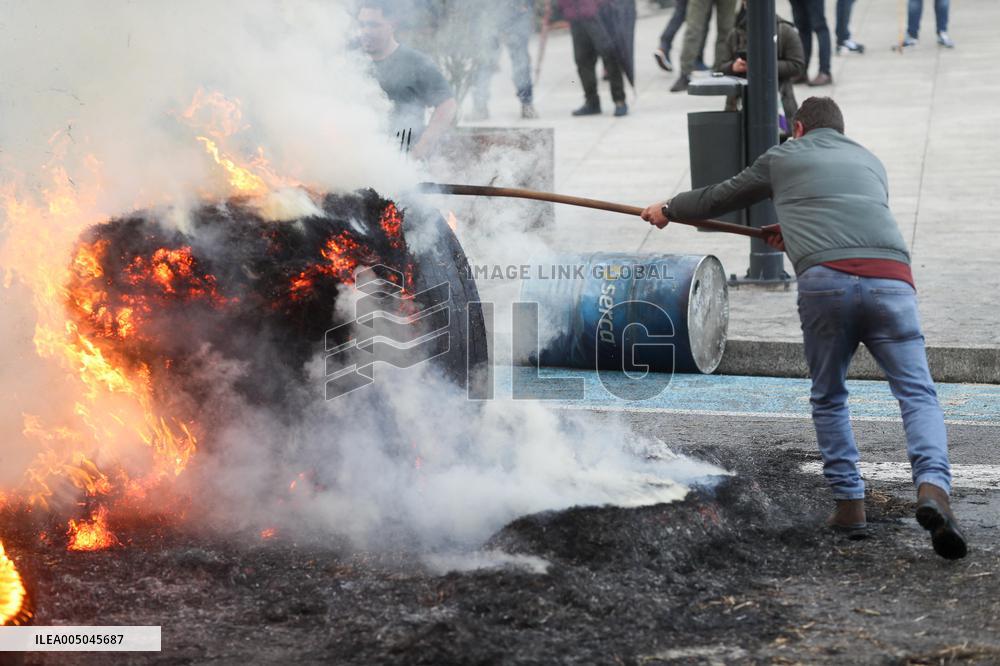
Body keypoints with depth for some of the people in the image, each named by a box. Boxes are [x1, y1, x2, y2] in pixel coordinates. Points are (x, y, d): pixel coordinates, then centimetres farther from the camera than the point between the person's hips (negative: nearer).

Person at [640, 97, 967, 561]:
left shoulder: (782, 158, 26)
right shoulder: (870, 162, 33)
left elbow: (720, 198, 39)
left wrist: (670, 210, 56)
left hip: (824, 280, -1)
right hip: (889, 275, 2)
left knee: (828, 399, 16)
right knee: (918, 393, -3)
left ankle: (849, 501, 10)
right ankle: (932, 485, -25)